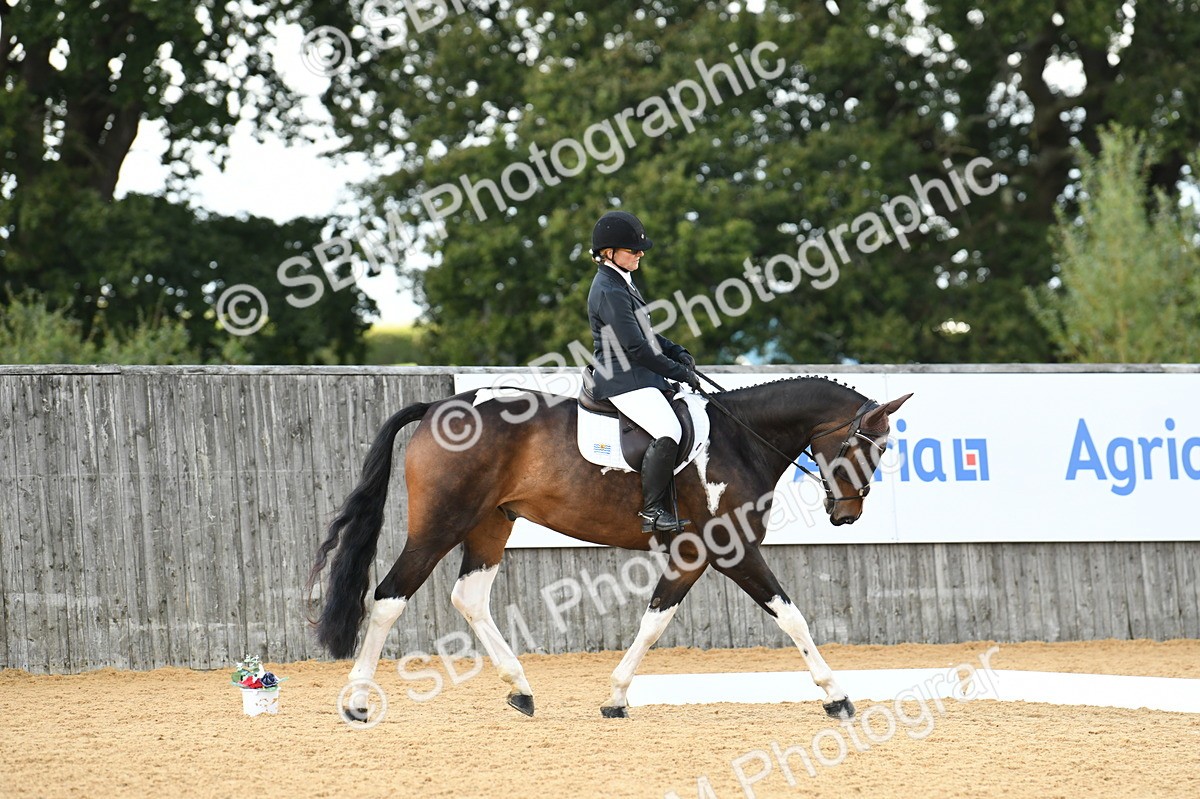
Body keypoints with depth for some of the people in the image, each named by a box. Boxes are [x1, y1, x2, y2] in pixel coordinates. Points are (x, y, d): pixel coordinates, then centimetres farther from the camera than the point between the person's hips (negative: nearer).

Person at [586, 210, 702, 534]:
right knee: (668, 432, -27)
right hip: (624, 380, -11)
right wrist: (679, 372, -12)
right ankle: (652, 511, -23)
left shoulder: (622, 282, 17)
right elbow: (635, 347, -19)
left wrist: (677, 352, 9)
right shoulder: (610, 292, -16)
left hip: (639, 376, 11)